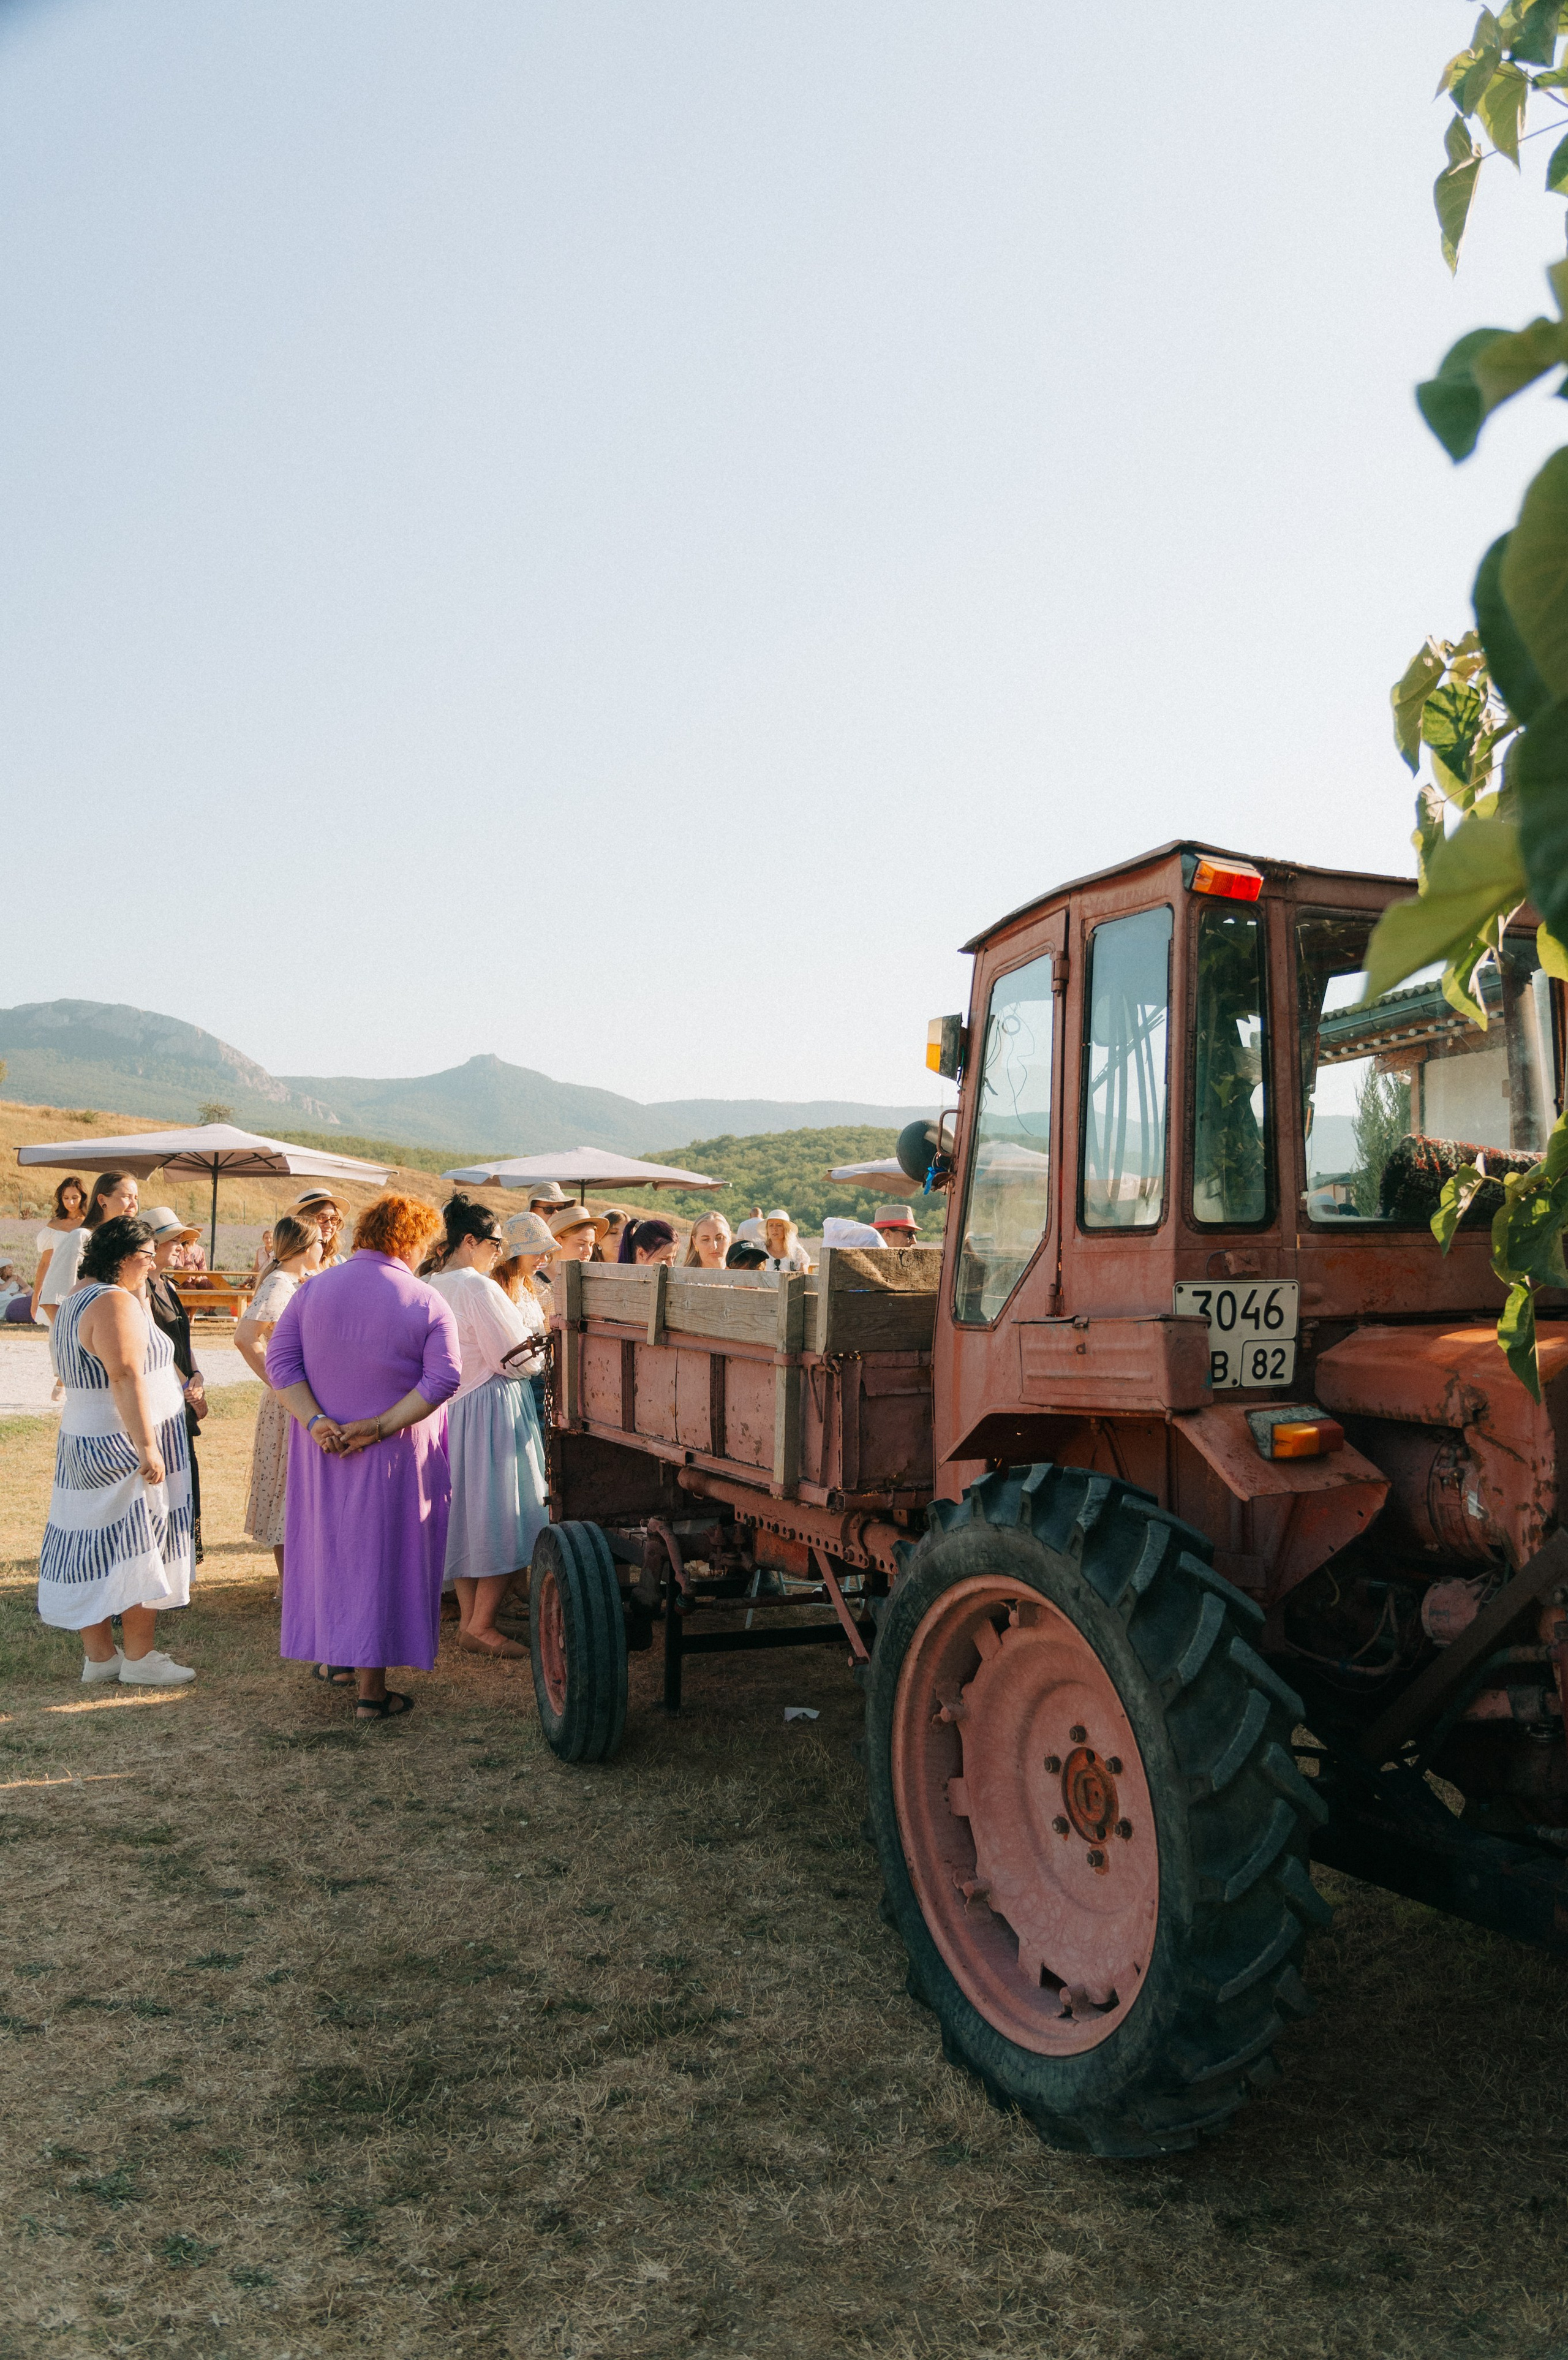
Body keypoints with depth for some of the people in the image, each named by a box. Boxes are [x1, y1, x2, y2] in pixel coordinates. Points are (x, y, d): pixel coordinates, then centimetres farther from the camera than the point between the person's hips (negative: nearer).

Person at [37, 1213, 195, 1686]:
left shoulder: (76, 1300, 13)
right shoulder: (116, 1302, -19)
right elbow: (126, 1376, -27)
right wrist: (147, 1447, -28)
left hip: (82, 1444, 10)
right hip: (123, 1448, -10)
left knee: (93, 1545, 11)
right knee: (136, 1548, -1)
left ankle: (99, 1656, 19)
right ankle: (139, 1659, 6)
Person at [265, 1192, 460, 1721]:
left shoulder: (312, 1291, 3)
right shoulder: (427, 1304, -7)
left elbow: (279, 1361, -4)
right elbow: (443, 1379, -16)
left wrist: (313, 1419, -11)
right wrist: (381, 1425, -17)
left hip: (322, 1455, 4)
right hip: (393, 1458, -3)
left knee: (328, 1544, 21)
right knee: (381, 1558, 4)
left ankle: (331, 1656, 34)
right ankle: (371, 1690, 8)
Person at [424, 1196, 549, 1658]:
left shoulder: (430, 1288, 7)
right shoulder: (479, 1288, -18)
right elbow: (513, 1360, -16)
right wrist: (540, 1351, 5)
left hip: (449, 1409, 9)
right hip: (492, 1410, -9)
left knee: (465, 1515, 13)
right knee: (504, 1518, -1)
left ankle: (469, 1619, 19)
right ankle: (480, 1626, 2)